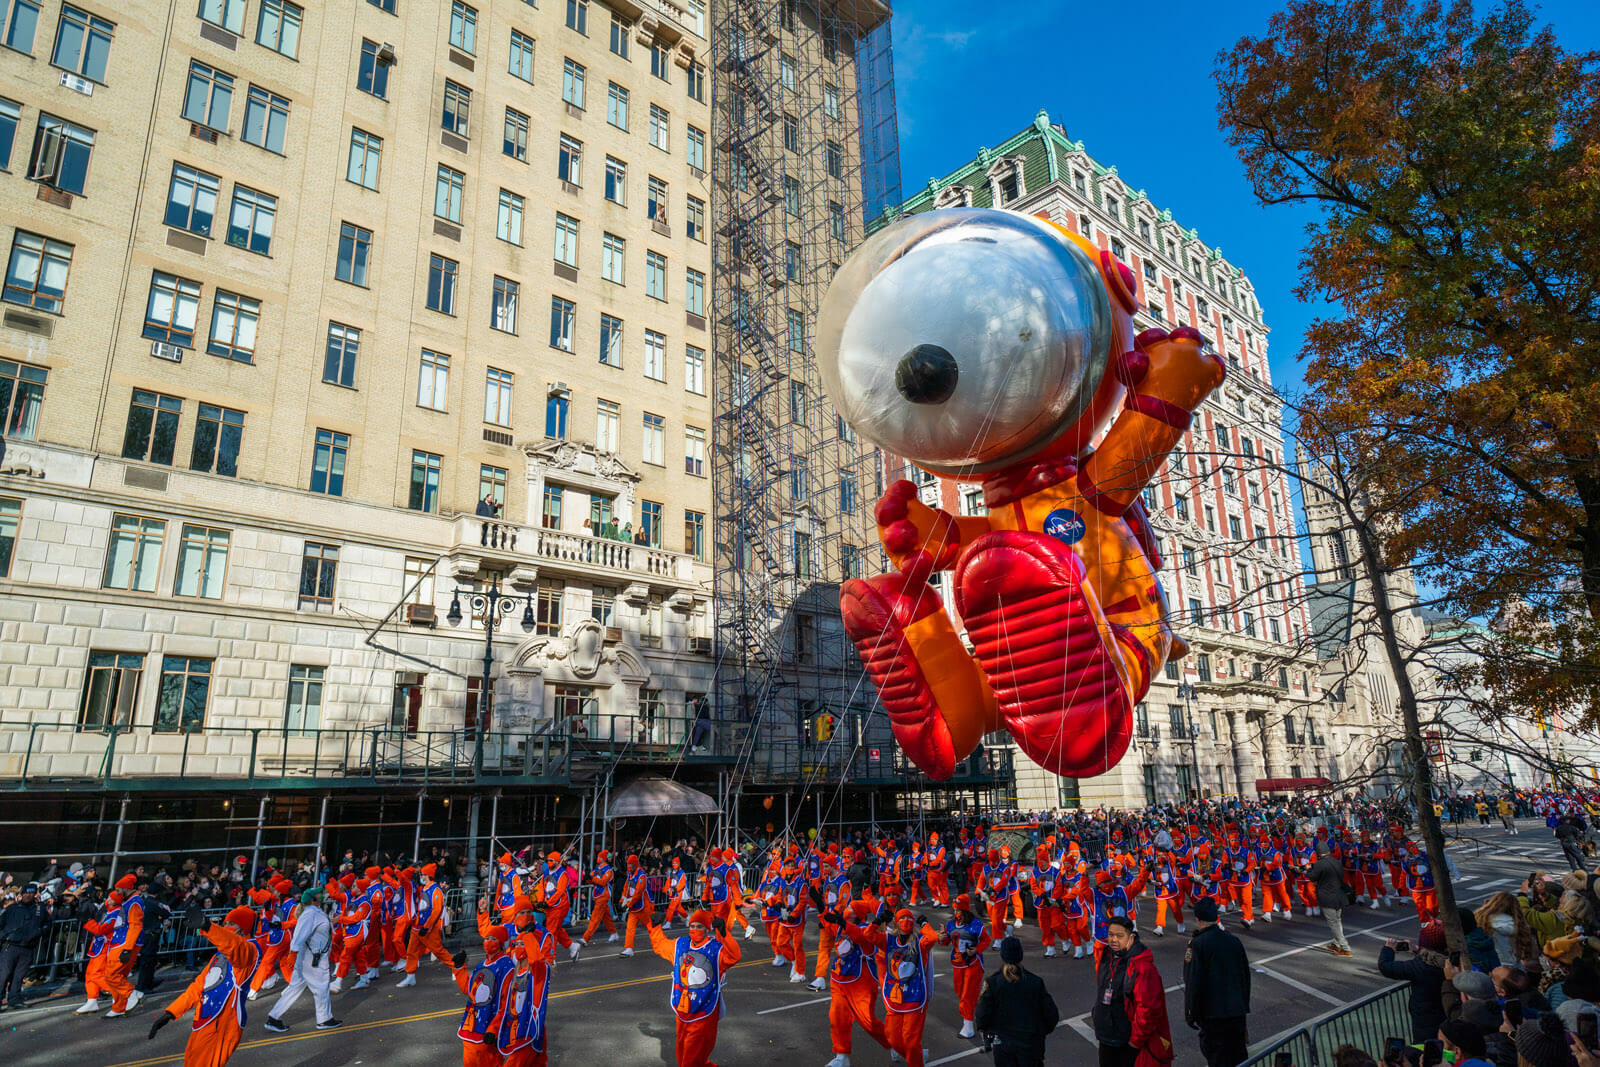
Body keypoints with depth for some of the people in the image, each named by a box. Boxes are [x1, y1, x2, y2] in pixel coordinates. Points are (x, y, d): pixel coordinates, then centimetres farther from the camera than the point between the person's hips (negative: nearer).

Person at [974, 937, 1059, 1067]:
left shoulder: (991, 983, -13)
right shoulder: (1036, 982, -9)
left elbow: (982, 1017, -11)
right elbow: (1052, 1016, -4)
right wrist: (1042, 1031, 14)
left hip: (1002, 1044, -1)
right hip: (1032, 1044, 1)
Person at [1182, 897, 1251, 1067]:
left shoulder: (1197, 944, -14)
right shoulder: (1235, 941, 5)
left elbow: (1193, 983, -15)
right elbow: (1246, 978, 14)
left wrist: (1191, 1015, -6)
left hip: (1212, 1014, -6)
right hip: (1238, 1012, 6)